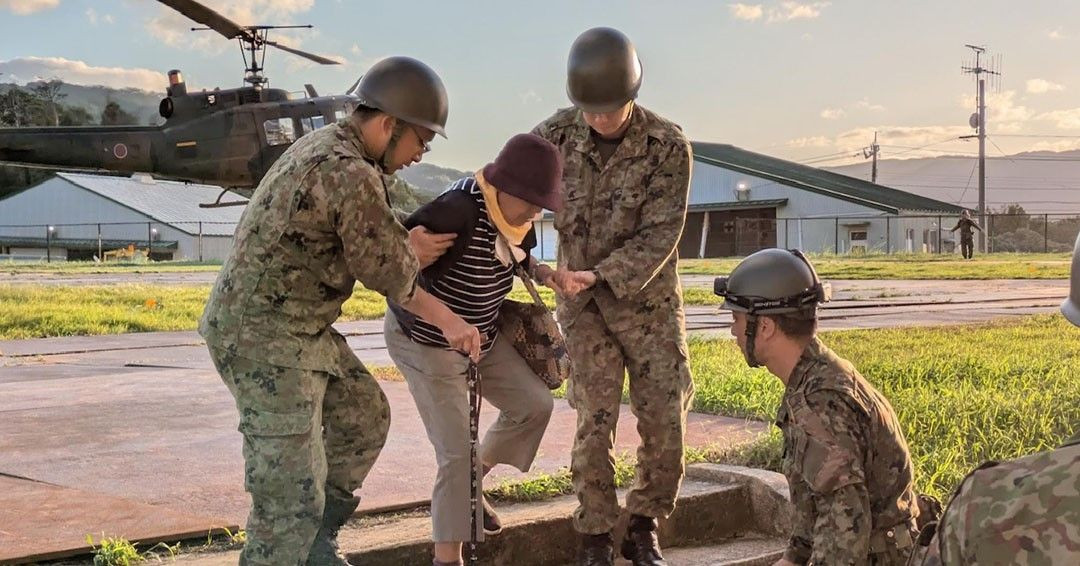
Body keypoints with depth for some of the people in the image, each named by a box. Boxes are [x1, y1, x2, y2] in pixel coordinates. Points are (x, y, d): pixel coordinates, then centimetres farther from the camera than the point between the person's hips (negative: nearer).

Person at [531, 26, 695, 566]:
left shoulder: (668, 146, -14)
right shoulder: (555, 136, -8)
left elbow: (660, 235, -17)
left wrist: (600, 275, -27)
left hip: (650, 302, 0)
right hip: (585, 306, 0)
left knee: (665, 422, 1)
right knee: (593, 425, -3)